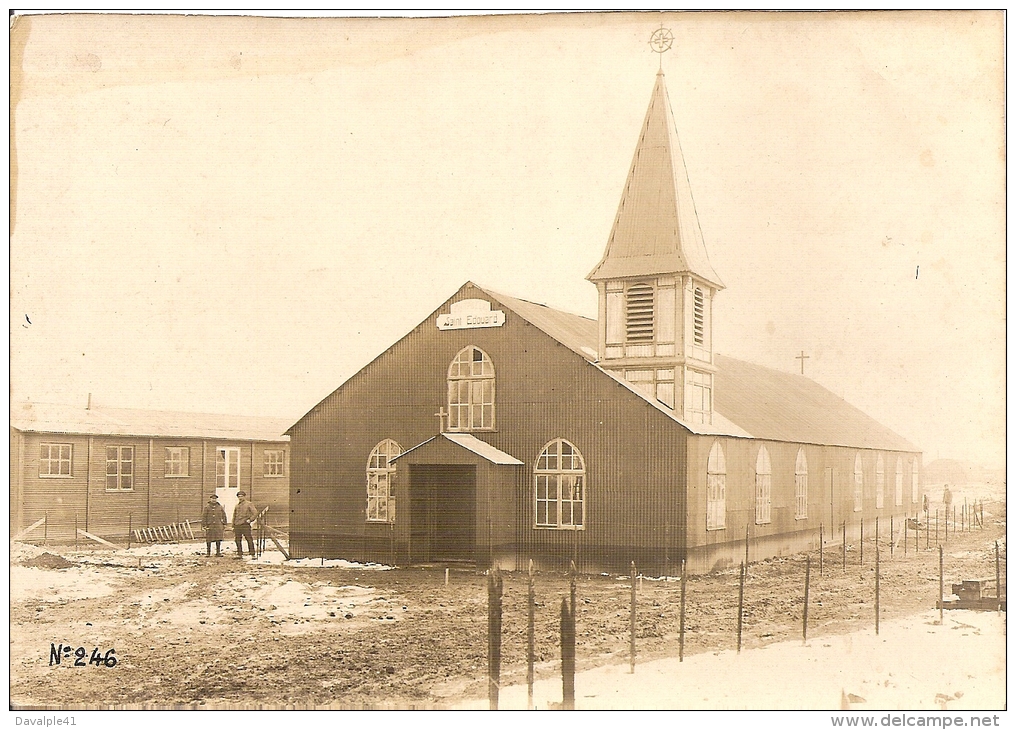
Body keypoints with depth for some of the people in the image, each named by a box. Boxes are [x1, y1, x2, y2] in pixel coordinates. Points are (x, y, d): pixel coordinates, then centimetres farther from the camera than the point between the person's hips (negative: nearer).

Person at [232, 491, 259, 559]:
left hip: (245, 525, -6)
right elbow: (234, 516, 22)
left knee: (249, 540, -6)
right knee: (238, 541, 5)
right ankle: (239, 554, 12)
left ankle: (252, 554, -3)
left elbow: (255, 513, -3)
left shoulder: (249, 504, 2)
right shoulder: (237, 506, 18)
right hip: (237, 526, 6)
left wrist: (250, 520, -13)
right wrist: (233, 526, 16)